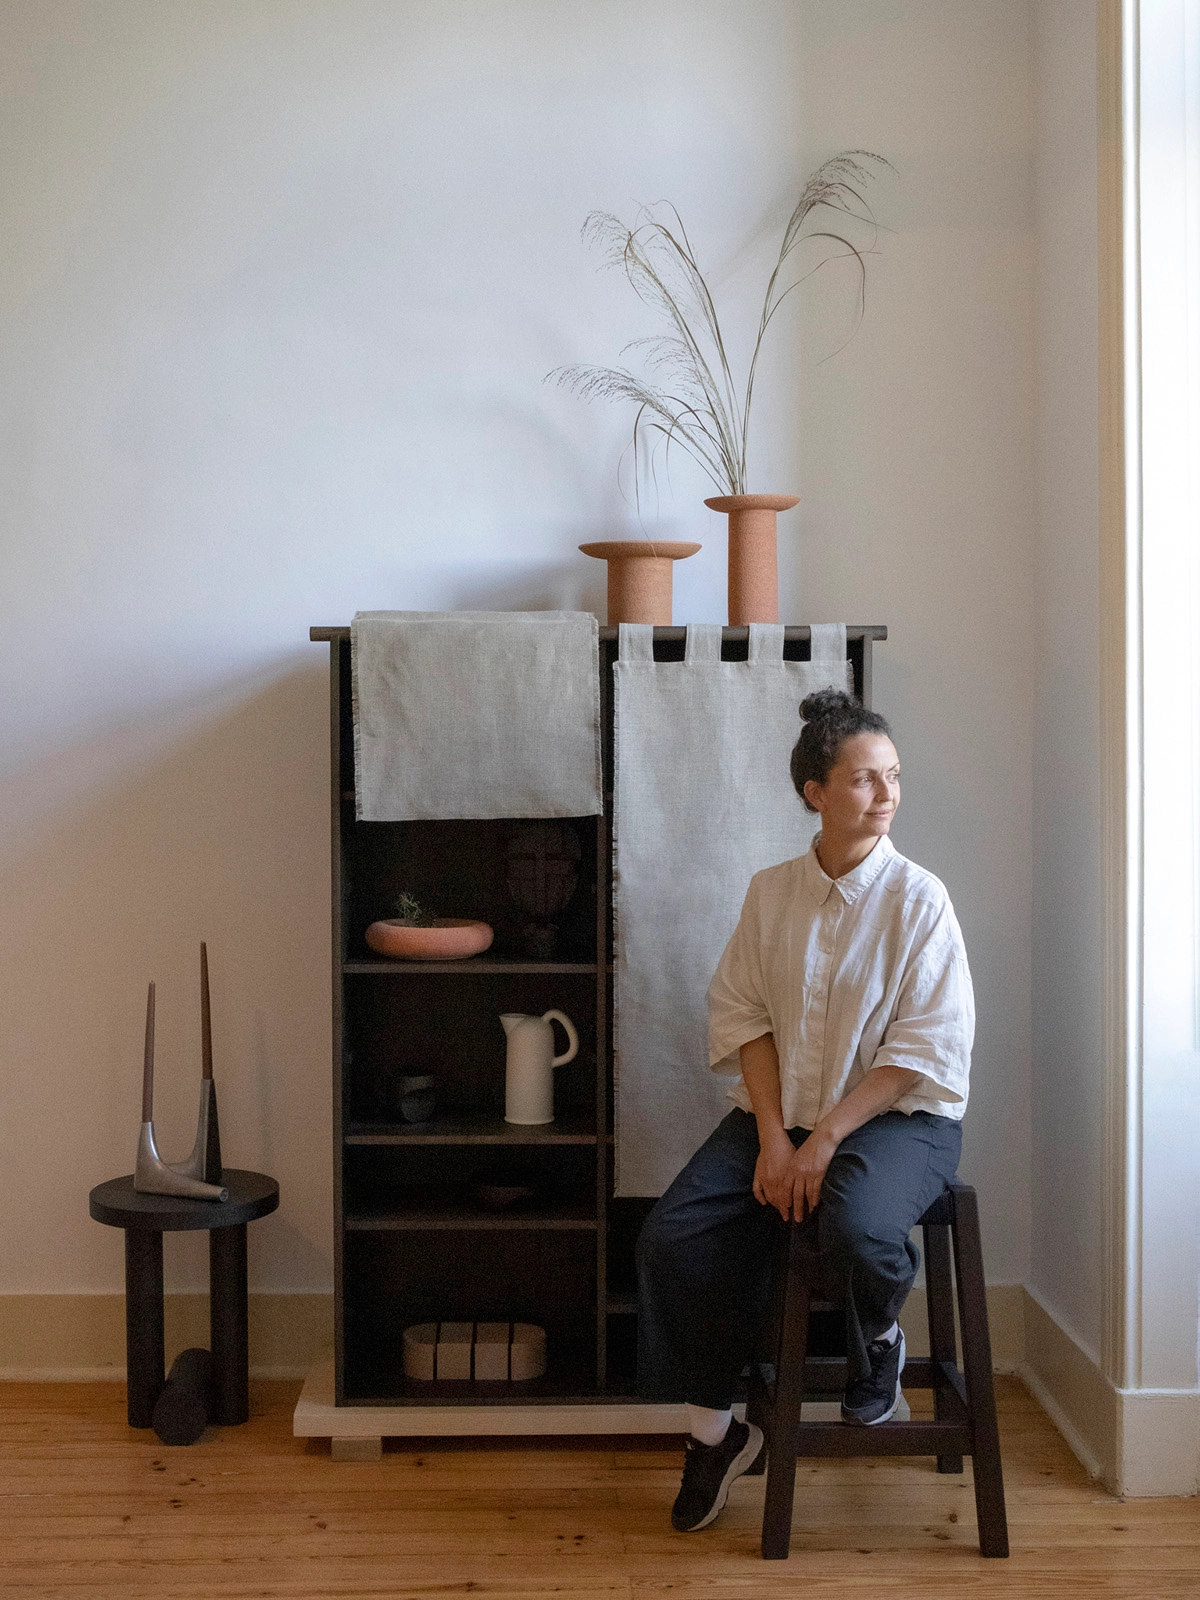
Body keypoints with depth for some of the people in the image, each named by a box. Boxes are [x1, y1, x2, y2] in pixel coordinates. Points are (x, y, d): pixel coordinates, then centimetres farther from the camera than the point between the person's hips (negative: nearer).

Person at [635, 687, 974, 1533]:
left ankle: (880, 1339, 2)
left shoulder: (918, 899, -8)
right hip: (778, 1112, 4)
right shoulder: (771, 892, 4)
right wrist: (774, 1137, -11)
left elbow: (926, 1051, -12)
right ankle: (715, 1430, 4)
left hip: (896, 1117, -4)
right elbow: (742, 1016, 2)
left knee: (854, 1226, -35)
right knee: (671, 1238, -15)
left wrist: (825, 1140, -18)